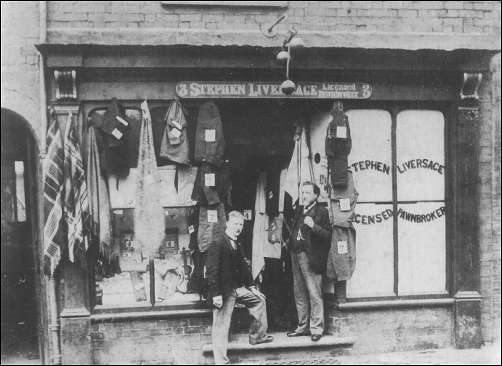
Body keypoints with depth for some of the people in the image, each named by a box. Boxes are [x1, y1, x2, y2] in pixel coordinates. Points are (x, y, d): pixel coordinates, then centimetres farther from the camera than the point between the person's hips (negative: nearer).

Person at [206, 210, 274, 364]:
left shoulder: (237, 245, 14)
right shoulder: (217, 244, -14)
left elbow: (244, 266, 20)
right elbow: (211, 270, -19)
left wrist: (251, 286, 14)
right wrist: (216, 294, -22)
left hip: (239, 288, 9)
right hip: (224, 291, -9)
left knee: (259, 300, 17)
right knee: (221, 325, -3)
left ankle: (257, 336, 28)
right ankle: (220, 359, 7)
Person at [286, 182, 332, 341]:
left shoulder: (321, 211, -4)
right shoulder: (299, 210, 17)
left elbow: (328, 235, -11)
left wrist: (313, 226, -23)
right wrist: (289, 242, 13)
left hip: (310, 257, -7)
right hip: (295, 255, 8)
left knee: (314, 295, -5)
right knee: (299, 294, 14)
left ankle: (316, 328, 3)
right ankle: (303, 327, 24)